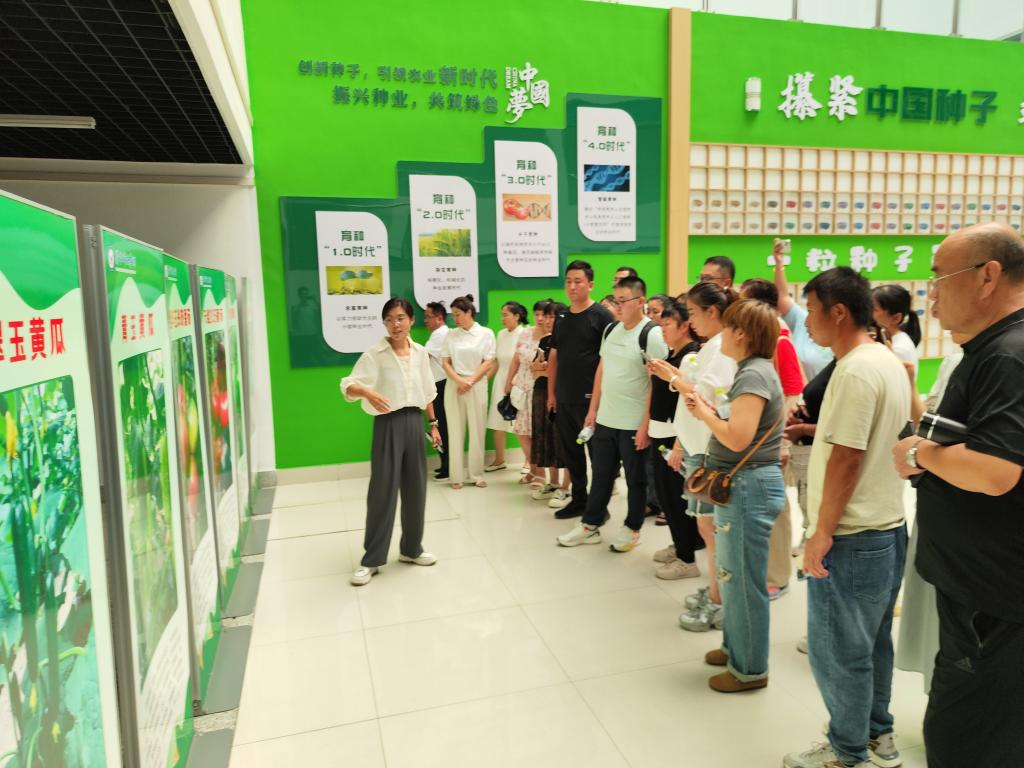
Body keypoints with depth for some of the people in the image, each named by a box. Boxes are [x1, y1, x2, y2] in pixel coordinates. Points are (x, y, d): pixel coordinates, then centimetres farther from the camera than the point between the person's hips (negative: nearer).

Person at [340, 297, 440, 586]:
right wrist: (367, 392, -38)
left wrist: (433, 424, 14)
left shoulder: (420, 352, 5)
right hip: (388, 424, -4)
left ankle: (411, 549, 29)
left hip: (414, 423, 5)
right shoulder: (374, 353, -9)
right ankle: (371, 559, 11)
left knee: (416, 489, 11)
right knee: (383, 491, -1)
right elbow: (348, 385, -17)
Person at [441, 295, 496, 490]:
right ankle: (457, 475, 10)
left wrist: (470, 382, -12)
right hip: (454, 386, 2)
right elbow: (446, 362, 4)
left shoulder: (486, 333, 1)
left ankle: (476, 474, 12)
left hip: (477, 386, -2)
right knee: (455, 431, 3)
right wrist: (459, 381, -11)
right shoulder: (451, 335, 7)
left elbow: (488, 362, -3)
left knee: (477, 430, 2)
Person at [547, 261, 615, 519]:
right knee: (570, 451, 13)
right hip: (565, 398, 6)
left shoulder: (601, 316, -8)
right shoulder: (561, 317, 11)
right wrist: (551, 392, 11)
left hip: (591, 398, -6)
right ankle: (579, 499, 26)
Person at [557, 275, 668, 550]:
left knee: (635, 480, 10)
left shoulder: (651, 334, -14)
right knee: (601, 475, 16)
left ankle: (632, 529, 25)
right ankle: (590, 525, 28)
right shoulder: (611, 330, 9)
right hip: (605, 420, 7)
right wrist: (593, 410, 11)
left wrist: (646, 426, -18)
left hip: (634, 424, -6)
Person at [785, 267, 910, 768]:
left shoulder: (855, 371, -21)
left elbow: (846, 459, -22)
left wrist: (822, 533, -17)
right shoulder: (888, 361, 9)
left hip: (851, 536, -10)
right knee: (870, 640, 21)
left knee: (837, 648, 5)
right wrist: (819, 429, 18)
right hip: (886, 526, 10)